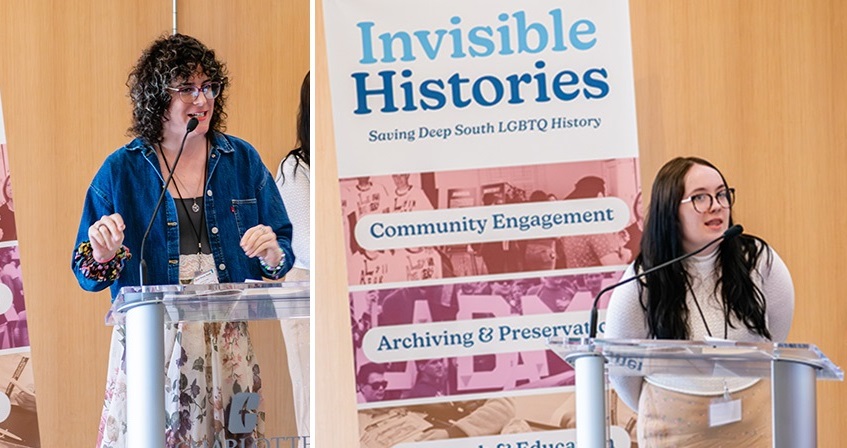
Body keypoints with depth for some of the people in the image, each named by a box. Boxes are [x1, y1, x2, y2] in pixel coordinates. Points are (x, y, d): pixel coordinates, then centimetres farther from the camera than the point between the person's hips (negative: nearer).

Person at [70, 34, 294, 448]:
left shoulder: (242, 161, 8)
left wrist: (273, 257, -10)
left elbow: (284, 252, 12)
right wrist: (102, 256, -15)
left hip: (228, 345, 2)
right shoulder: (121, 170, 4)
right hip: (149, 347, -1)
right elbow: (87, 274, 6)